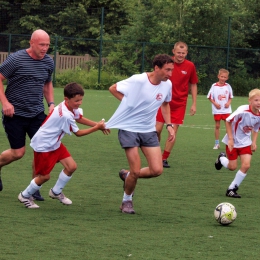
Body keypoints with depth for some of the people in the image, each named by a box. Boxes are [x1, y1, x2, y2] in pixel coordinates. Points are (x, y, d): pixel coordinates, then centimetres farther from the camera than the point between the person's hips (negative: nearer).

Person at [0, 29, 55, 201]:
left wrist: (51, 103, 6)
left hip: (37, 114, 4)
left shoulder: (49, 62, 4)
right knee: (18, 152, 0)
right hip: (15, 114, -4)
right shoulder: (16, 59, -13)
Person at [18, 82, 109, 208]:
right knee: (44, 176, -2)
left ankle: (56, 192, 22)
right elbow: (78, 133, -19)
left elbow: (79, 118, 10)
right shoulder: (65, 115, -32)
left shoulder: (70, 106, -7)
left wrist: (98, 124, -2)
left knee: (71, 167, 2)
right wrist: (96, 128, -16)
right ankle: (25, 196, 21)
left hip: (55, 143, 9)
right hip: (43, 145, -9)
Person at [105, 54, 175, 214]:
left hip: (149, 130, 5)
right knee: (136, 171, -9)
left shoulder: (167, 84, -3)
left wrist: (169, 125, 8)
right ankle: (127, 201, 18)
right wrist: (128, 103, -11)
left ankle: (127, 175, 22)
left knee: (157, 170, -6)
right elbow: (113, 89, -8)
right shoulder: (138, 81, -20)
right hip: (129, 128, -5)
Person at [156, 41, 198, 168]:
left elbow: (193, 85, 7)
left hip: (179, 104, 0)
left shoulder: (190, 66, -3)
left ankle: (164, 158, 6)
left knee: (173, 131, -4)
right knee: (157, 129, -3)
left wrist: (194, 104, 4)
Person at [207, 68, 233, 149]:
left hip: (226, 110, 1)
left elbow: (230, 97, 10)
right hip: (217, 110, -1)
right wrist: (215, 104, -13)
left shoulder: (228, 86, 1)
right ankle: (217, 143, 14)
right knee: (217, 126, 6)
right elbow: (210, 97, 0)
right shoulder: (214, 86, -4)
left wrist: (228, 103, -9)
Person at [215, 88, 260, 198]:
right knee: (232, 167, 2)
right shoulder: (243, 111, -28)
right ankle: (221, 158, 38)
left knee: (246, 165, -10)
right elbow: (228, 121, -18)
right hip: (233, 141, -4)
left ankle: (232, 189, 4)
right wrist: (230, 139, -18)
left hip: (245, 142, 4)